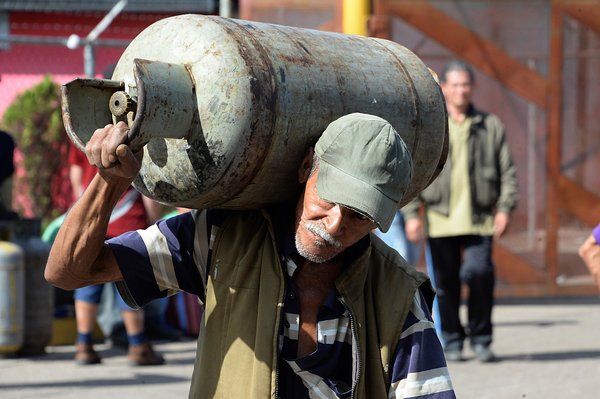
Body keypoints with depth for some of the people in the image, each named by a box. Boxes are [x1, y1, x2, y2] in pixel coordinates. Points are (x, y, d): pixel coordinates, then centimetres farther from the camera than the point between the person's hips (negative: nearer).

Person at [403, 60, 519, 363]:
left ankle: (481, 339, -1)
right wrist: (411, 214, -1)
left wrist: (505, 207, -2)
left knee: (479, 272, -17)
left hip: (479, 219, -1)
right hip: (441, 220, 1)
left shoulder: (490, 126, 10)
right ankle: (452, 341, 18)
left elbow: (507, 171, 10)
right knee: (446, 282, 3)